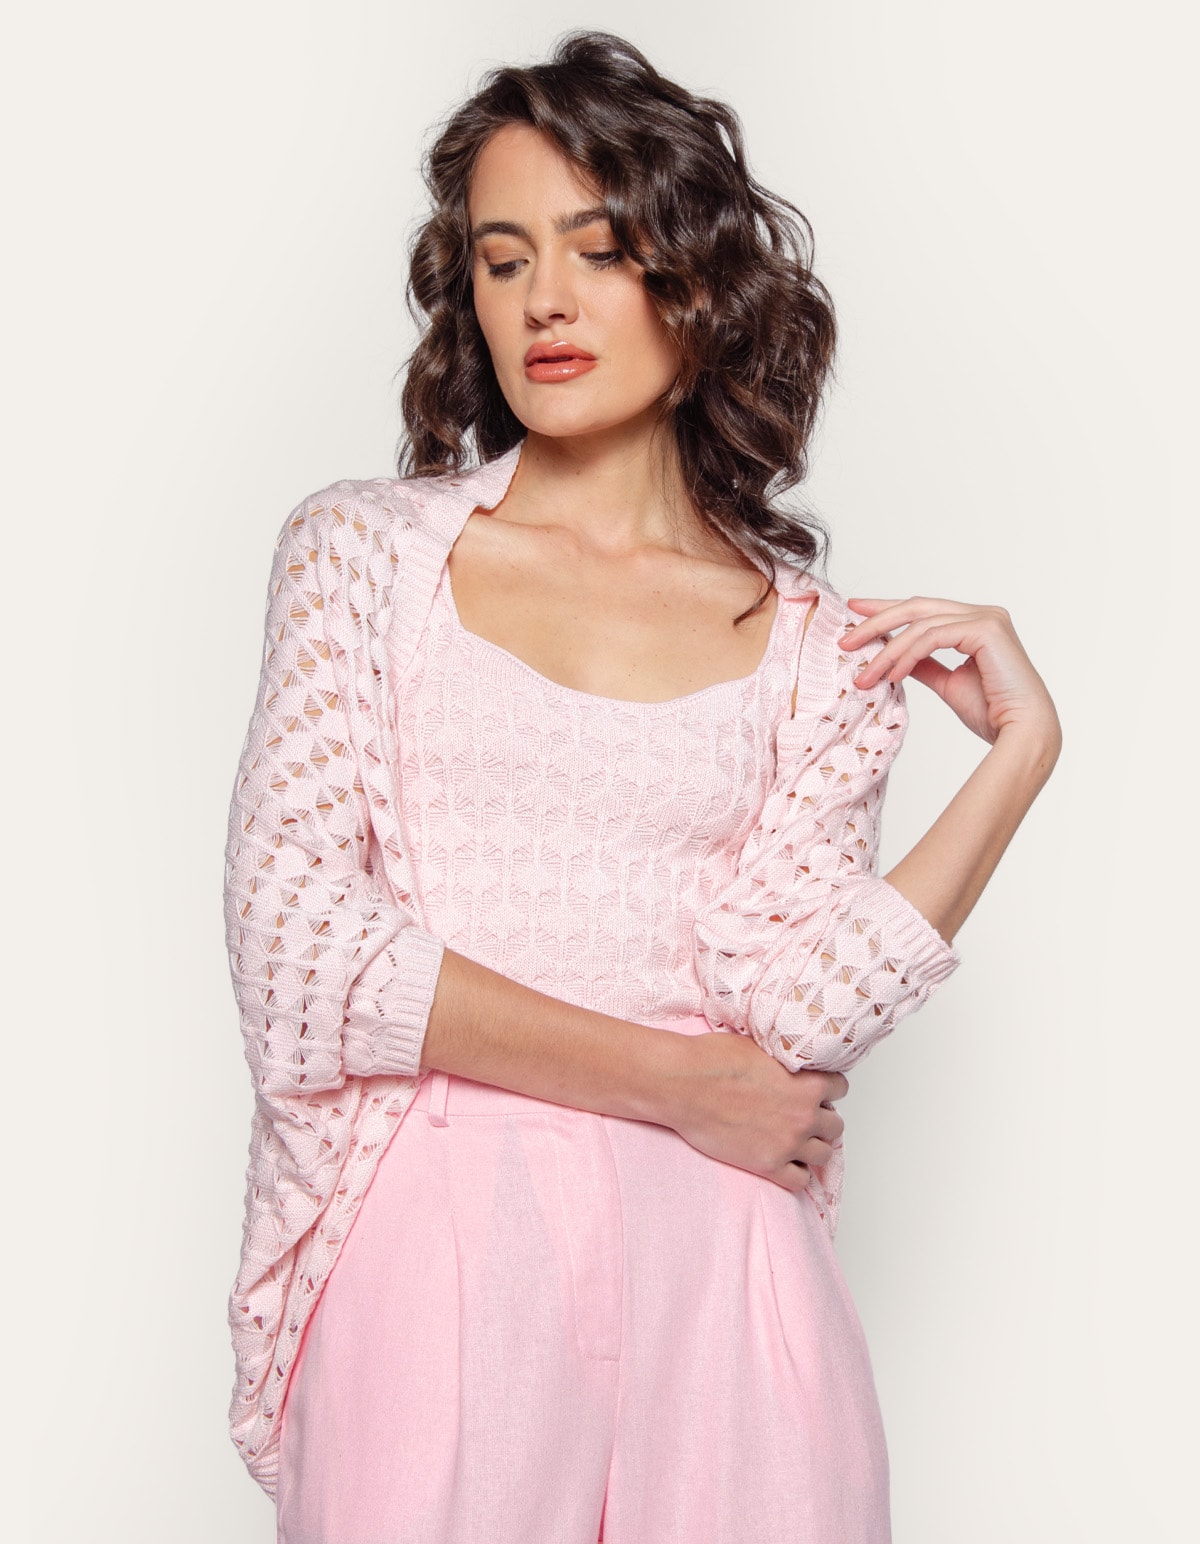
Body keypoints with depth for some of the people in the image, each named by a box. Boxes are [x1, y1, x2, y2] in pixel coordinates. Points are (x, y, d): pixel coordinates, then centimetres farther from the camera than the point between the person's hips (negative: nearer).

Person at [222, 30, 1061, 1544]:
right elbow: (294, 938, -6)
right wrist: (673, 1080, -7)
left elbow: (793, 1013, -5)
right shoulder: (365, 548, 4)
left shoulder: (811, 642, 6)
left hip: (707, 1256, 1)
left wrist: (1018, 751, -7)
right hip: (428, 1242, -1)